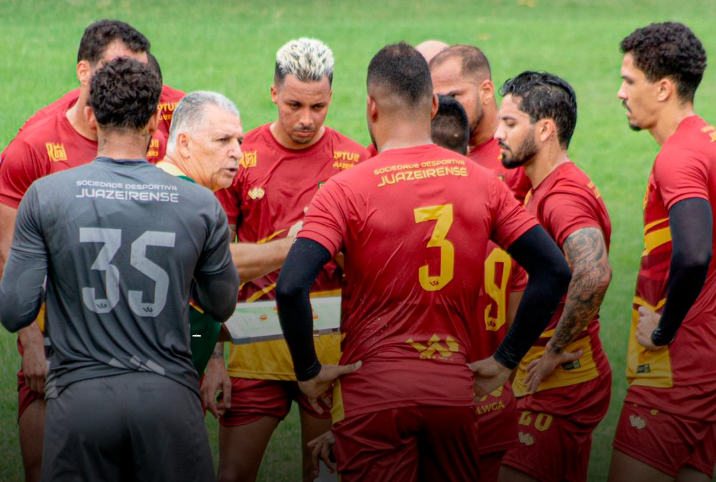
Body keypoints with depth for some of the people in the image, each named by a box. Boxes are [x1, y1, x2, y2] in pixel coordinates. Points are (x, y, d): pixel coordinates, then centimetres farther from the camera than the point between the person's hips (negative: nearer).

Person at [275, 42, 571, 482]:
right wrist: (505, 361, 7)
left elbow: (291, 287, -20)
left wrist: (309, 371, -7)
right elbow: (554, 272, 2)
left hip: (374, 388, -3)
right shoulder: (482, 182, 3)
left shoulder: (347, 189, -8)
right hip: (455, 389, 4)